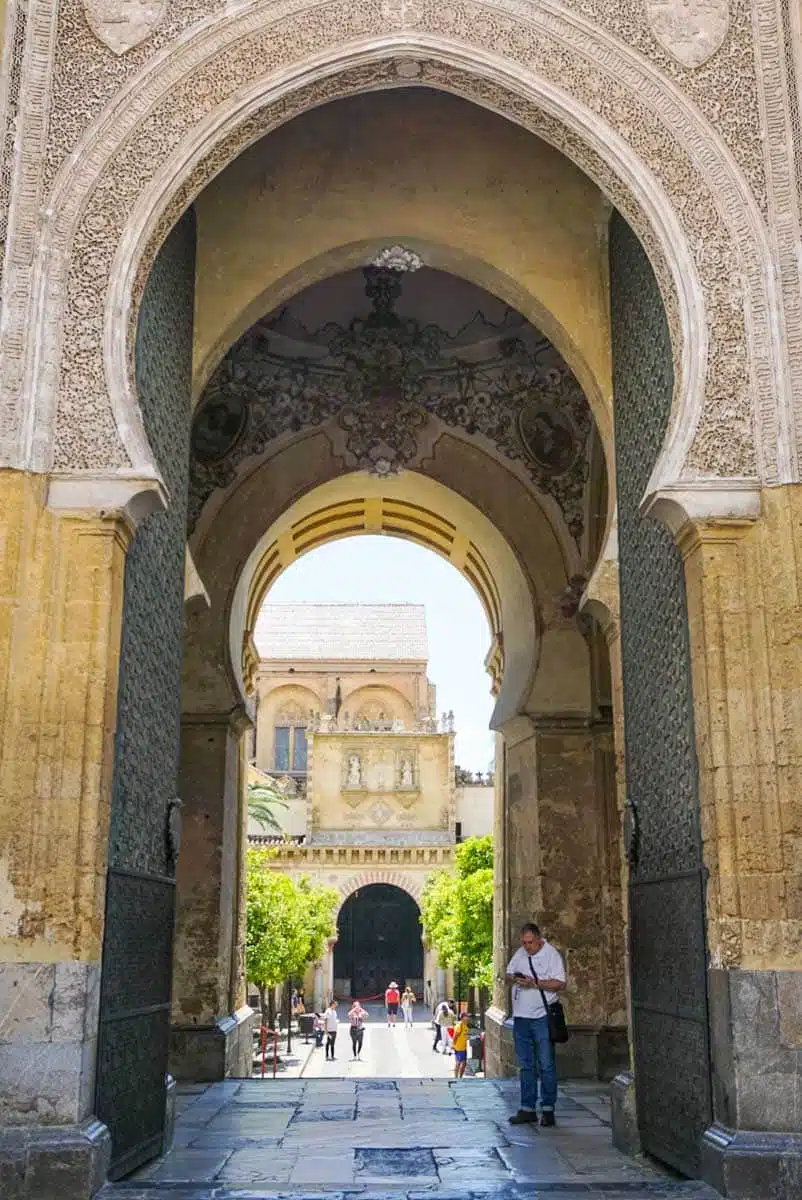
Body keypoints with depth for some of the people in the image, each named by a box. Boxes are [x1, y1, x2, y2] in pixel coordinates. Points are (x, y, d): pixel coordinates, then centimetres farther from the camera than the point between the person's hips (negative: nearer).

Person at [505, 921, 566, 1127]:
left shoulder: (552, 954, -7)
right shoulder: (520, 953, 11)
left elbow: (560, 984, -14)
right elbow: (508, 974, 18)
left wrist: (535, 983, -21)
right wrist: (514, 979, -5)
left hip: (542, 1017, -6)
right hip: (521, 1016, 6)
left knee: (546, 1065, -1)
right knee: (525, 1065, 9)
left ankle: (548, 1109, 6)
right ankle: (527, 1108, 15)